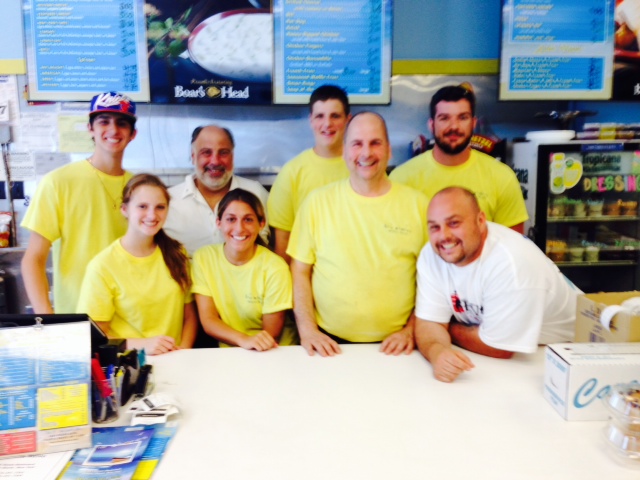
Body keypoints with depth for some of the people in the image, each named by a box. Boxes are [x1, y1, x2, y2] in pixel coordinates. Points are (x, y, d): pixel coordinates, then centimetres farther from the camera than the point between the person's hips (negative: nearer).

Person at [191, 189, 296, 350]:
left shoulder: (274, 267, -14)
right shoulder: (204, 258, -5)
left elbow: (270, 335, -7)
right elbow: (208, 320, -8)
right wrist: (244, 340, -25)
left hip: (274, 354, -1)